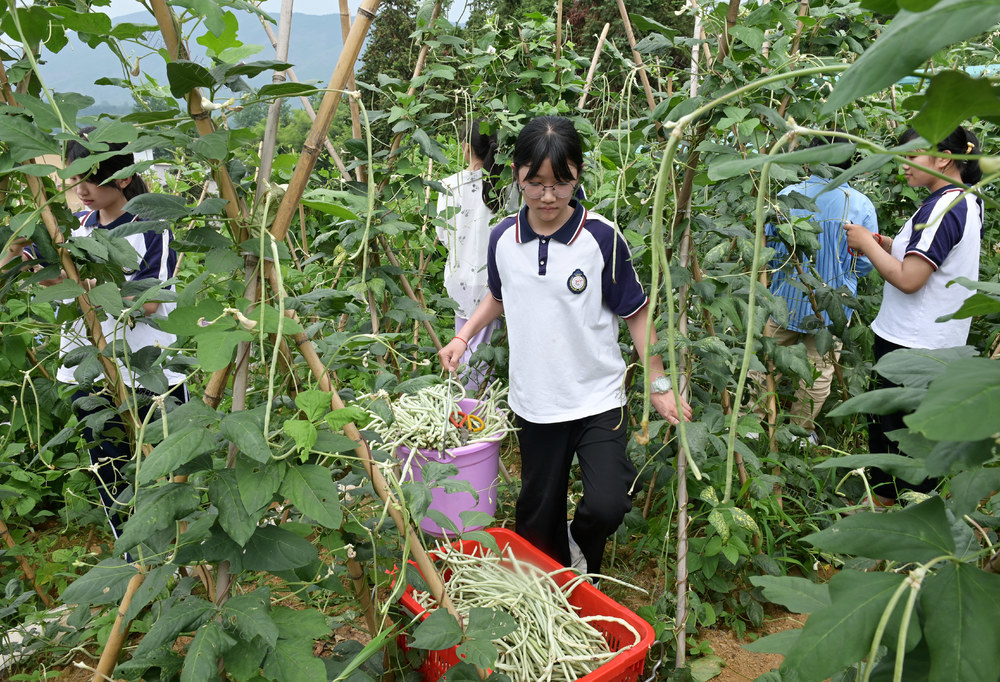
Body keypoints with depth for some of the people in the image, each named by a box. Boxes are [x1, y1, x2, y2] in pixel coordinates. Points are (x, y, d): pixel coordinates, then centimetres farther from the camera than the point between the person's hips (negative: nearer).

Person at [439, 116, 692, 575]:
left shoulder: (601, 238, -12)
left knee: (606, 505, -12)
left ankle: (582, 553, 24)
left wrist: (658, 383, -3)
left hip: (597, 399, -3)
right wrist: (463, 335, 6)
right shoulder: (503, 239, -2)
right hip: (534, 403, 3)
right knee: (537, 514, 14)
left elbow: (635, 312, -3)